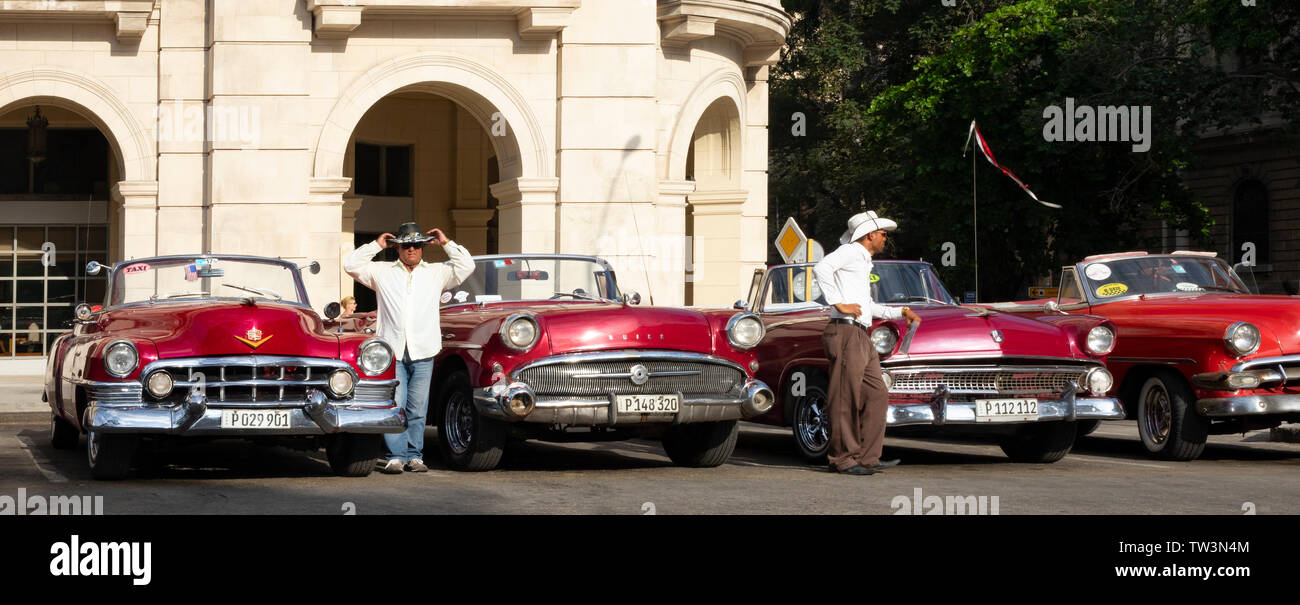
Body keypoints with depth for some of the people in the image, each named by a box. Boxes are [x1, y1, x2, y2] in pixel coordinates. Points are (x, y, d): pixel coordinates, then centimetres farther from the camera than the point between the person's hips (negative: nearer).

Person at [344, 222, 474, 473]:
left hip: (423, 352, 1)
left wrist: (446, 243, 9)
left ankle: (414, 456, 7)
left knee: (417, 410, 1)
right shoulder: (382, 272, 15)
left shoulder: (436, 273, 16)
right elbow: (352, 265, 8)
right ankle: (396, 457, -5)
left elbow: (466, 266, 9)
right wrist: (376, 245, 8)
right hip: (392, 350, -1)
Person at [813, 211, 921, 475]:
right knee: (846, 399, -7)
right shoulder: (851, 251, -2)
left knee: (877, 395, 5)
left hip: (862, 338, 10)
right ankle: (842, 460, -4)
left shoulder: (863, 262, 27)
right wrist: (839, 303, -20)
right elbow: (821, 268, -22)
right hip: (846, 332, -10)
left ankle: (867, 457, 7)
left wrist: (901, 312, 32)